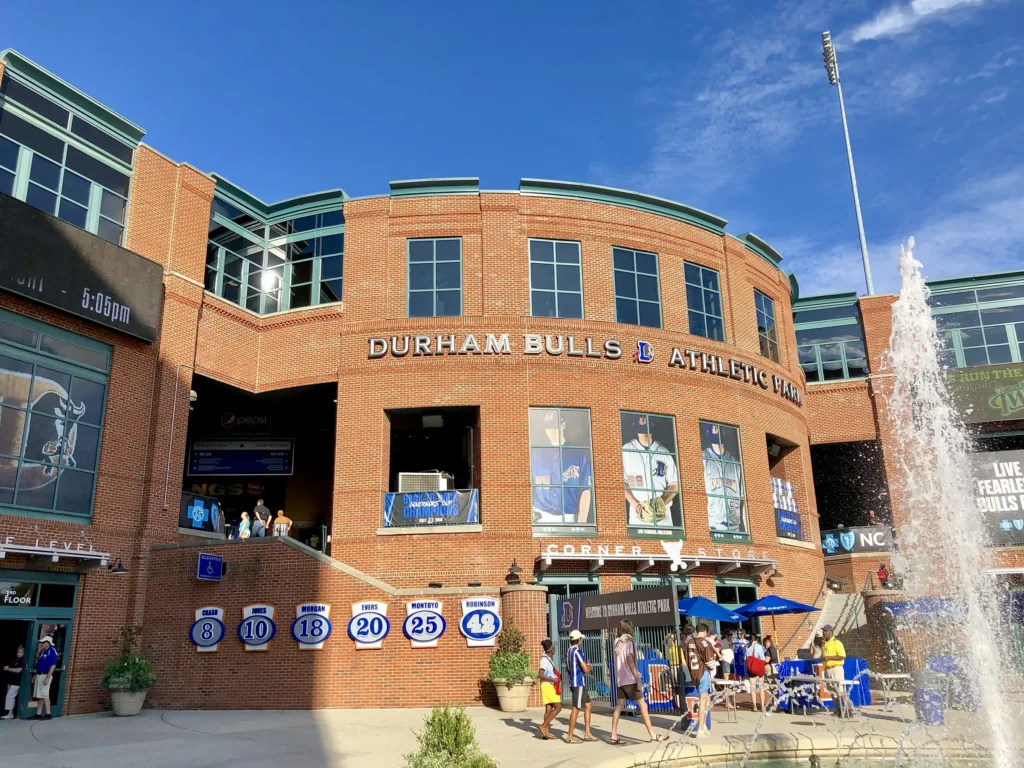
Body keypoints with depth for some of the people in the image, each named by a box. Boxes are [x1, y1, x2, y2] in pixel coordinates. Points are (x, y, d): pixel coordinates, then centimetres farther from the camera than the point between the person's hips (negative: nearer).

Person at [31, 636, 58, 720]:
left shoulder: (52, 652, -13)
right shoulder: (42, 652, 15)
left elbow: (53, 666, -18)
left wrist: (47, 678, -23)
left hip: (45, 676, -9)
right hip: (39, 675, 9)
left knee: (44, 695, -8)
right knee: (39, 696, 9)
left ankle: (48, 714, -4)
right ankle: (38, 714, 13)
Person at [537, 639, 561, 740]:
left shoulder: (547, 658, 14)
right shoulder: (545, 659, -15)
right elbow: (540, 675, -23)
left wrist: (556, 677, 14)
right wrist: (552, 679, -21)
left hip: (550, 686, 9)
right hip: (548, 686, -9)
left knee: (549, 709, 7)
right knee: (558, 707, -9)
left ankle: (546, 732, 6)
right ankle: (544, 726, -9)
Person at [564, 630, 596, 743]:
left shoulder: (570, 650, 13)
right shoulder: (577, 651, -16)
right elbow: (585, 669, -19)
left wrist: (587, 666, 11)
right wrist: (590, 667, 3)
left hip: (574, 682, 9)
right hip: (578, 683, -9)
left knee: (588, 706, 13)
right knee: (576, 709, -5)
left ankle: (587, 734, 15)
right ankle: (569, 736, -1)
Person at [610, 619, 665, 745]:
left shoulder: (617, 642, 9)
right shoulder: (628, 641, -11)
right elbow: (630, 661, -18)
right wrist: (638, 679, -17)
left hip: (620, 680, 7)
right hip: (629, 680, -7)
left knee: (619, 706, 8)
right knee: (643, 706, -2)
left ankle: (614, 736, 5)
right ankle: (653, 736, -1)